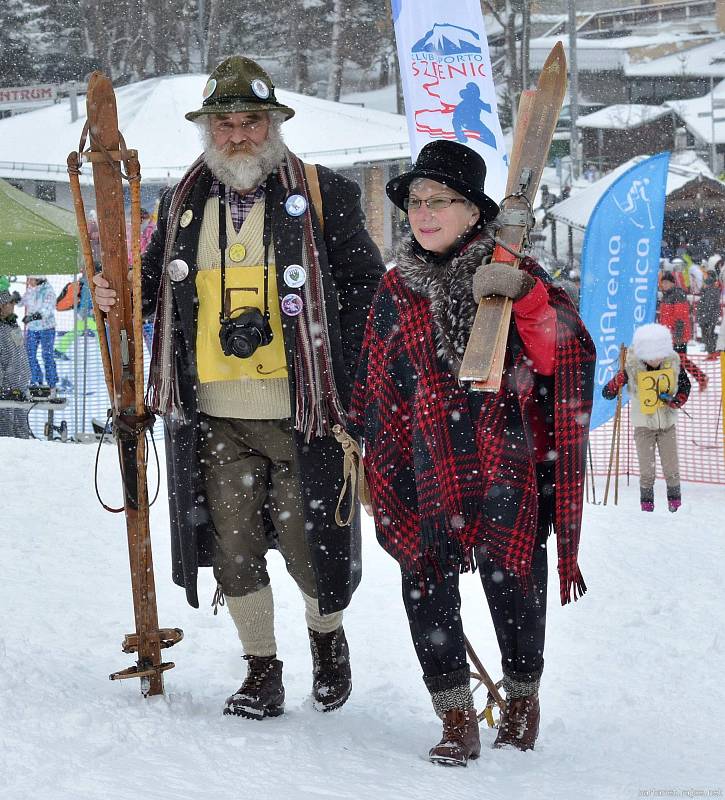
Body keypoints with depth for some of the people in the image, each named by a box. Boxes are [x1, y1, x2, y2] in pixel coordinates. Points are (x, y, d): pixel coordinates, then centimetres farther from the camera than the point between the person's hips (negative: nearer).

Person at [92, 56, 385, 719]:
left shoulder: (323, 197, -1)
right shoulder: (184, 204, 11)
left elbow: (367, 289, 2)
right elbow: (156, 283, 23)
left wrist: (342, 378, -6)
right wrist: (117, 293, 0)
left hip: (300, 415, -3)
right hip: (212, 416, 4)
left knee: (307, 542, 1)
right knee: (233, 548, 5)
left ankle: (327, 637, 31)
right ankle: (261, 672, 21)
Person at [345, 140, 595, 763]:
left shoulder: (512, 275, 2)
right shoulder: (397, 289, 10)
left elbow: (559, 358, -11)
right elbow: (375, 386, 18)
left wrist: (526, 295, -24)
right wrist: (367, 450, 14)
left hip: (507, 460, -2)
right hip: (428, 469, 3)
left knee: (511, 576, 0)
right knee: (427, 581, -5)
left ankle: (523, 697, 25)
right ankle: (457, 720, 4)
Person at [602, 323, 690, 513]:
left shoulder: (673, 364, -12)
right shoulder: (632, 368, -19)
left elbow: (685, 386, 5)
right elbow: (608, 392, -18)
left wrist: (676, 401, -15)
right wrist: (619, 380, -39)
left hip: (667, 423, 2)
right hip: (643, 425, -2)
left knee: (671, 467, 7)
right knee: (647, 469, 0)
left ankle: (675, 499, 25)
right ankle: (646, 501, 16)